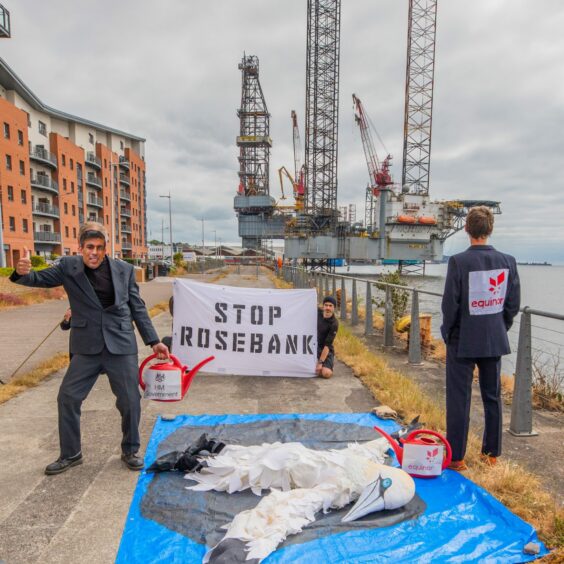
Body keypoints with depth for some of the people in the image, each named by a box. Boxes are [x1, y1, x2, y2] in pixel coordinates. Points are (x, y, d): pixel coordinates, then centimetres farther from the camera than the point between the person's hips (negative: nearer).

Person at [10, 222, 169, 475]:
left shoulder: (124, 270, -3)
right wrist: (23, 272, -24)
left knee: (130, 400, 6)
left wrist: (153, 341, 2)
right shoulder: (68, 267, -2)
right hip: (86, 347, 1)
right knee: (67, 398, 6)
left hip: (121, 346, -1)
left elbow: (138, 308, 3)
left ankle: (130, 450, 29)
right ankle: (70, 454, 30)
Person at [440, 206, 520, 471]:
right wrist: (500, 329, 16)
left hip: (463, 342, -4)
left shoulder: (459, 261, -17)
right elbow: (513, 304, 2)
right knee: (492, 397, 17)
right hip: (495, 341, 5)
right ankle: (492, 453, 31)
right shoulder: (508, 261, -3)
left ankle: (456, 457, 15)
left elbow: (450, 304, -15)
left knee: (459, 399, 6)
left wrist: (447, 333, 0)